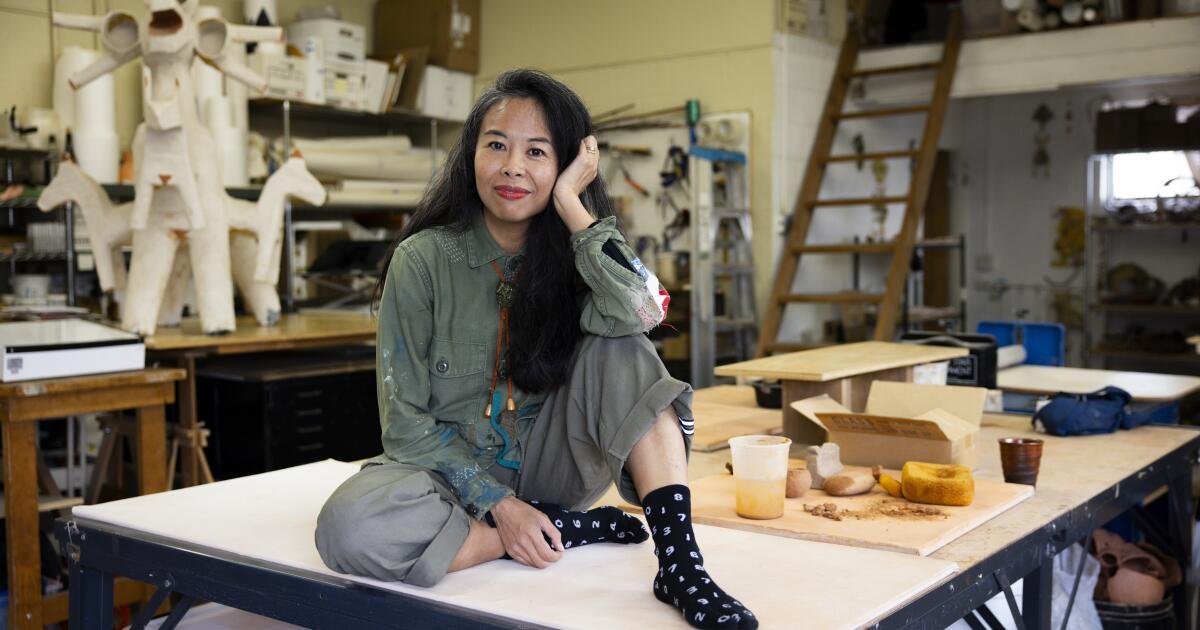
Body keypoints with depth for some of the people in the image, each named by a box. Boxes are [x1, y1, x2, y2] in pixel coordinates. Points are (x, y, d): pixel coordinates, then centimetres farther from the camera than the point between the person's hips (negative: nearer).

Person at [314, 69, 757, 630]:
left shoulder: (571, 255, -3)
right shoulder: (424, 259, -10)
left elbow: (642, 310, -28)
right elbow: (406, 420, -9)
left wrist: (570, 202, -22)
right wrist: (498, 505, -18)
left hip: (549, 468, 2)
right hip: (454, 472, -1)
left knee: (621, 349, -22)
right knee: (350, 527, -33)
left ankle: (679, 565, -29)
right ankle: (574, 530, -18)